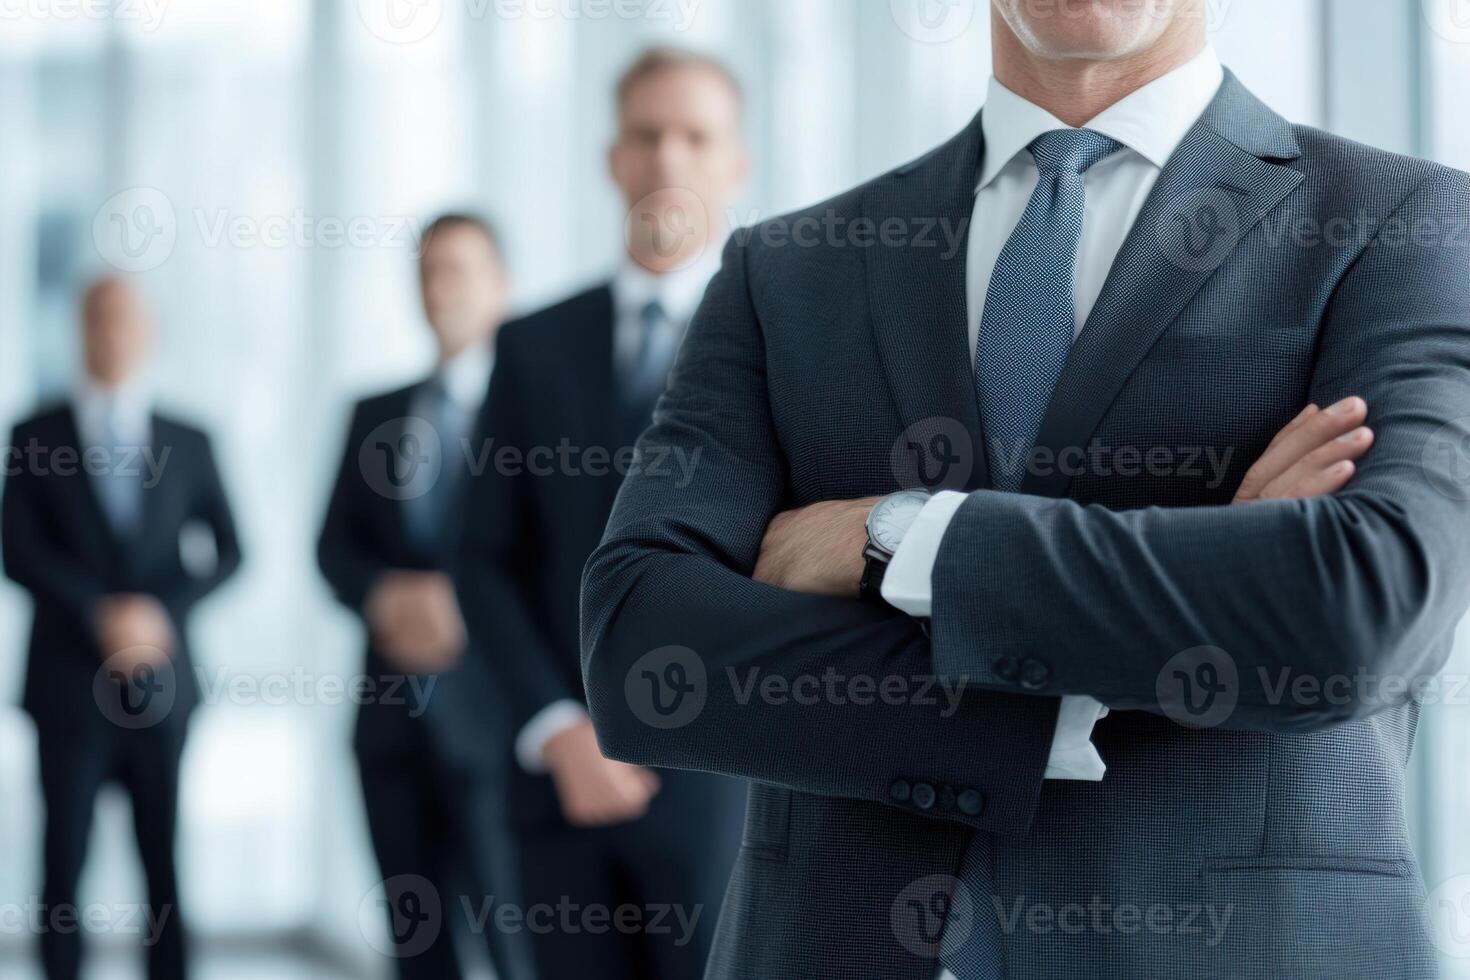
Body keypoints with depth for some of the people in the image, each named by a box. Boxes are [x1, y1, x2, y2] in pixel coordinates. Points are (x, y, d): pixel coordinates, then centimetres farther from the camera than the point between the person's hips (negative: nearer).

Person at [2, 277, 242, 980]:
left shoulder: (189, 443, 9)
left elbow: (226, 551, 4)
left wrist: (163, 611, -13)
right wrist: (101, 613, -17)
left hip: (160, 683, 1)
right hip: (70, 683, -1)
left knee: (165, 865, 2)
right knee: (65, 866, 1)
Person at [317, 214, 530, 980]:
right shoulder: (378, 412, 18)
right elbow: (335, 546, 11)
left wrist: (464, 610, -17)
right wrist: (385, 598, -10)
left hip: (492, 698, -5)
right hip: (394, 702, 5)